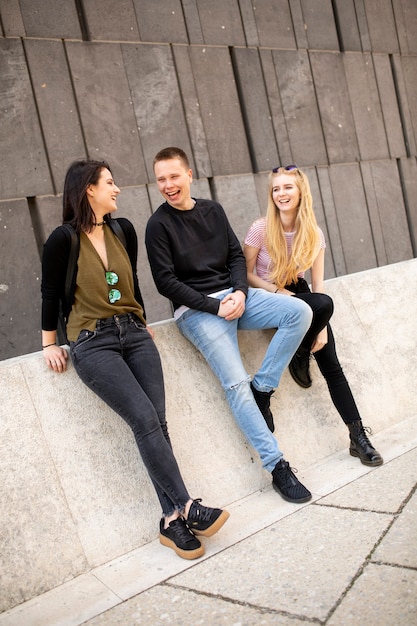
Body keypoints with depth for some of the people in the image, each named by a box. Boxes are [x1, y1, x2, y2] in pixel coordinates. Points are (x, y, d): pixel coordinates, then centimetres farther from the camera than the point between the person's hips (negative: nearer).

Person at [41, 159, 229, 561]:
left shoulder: (123, 230, 10)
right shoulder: (64, 239, -5)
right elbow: (51, 293, 4)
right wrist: (49, 344, 10)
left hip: (134, 333, 5)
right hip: (92, 343, -5)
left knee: (157, 423, -9)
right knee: (145, 421, -18)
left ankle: (173, 521, -4)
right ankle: (186, 508, -11)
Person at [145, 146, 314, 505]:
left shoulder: (213, 210, 12)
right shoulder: (159, 224, -3)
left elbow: (236, 255, 12)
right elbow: (166, 282, -8)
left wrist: (240, 292, -8)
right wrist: (214, 306, -13)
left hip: (234, 295, 6)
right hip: (196, 310, -5)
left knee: (301, 312, -16)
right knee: (236, 383, -19)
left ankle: (262, 389, -8)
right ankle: (278, 467, -11)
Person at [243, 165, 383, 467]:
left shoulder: (314, 234, -2)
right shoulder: (261, 230, -11)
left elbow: (318, 283, -5)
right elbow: (247, 274, -5)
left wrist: (322, 326, -14)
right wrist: (280, 292, -18)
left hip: (299, 293, 3)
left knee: (332, 366, -9)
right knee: (324, 304, -33)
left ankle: (359, 437, -1)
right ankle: (299, 357, -5)